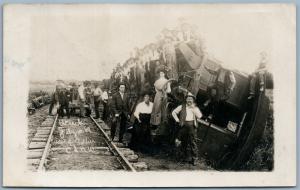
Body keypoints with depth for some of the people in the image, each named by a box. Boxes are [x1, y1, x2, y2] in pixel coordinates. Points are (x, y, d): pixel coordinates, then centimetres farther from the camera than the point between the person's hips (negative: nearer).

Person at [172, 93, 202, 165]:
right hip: (184, 125, 1)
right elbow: (174, 112, 11)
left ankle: (194, 159, -2)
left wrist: (193, 108, -7)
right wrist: (177, 120, 2)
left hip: (192, 125, 0)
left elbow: (199, 116, -2)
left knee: (193, 142, -6)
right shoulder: (182, 107, 10)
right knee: (184, 142, 6)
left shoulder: (195, 107, 13)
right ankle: (185, 157, 20)